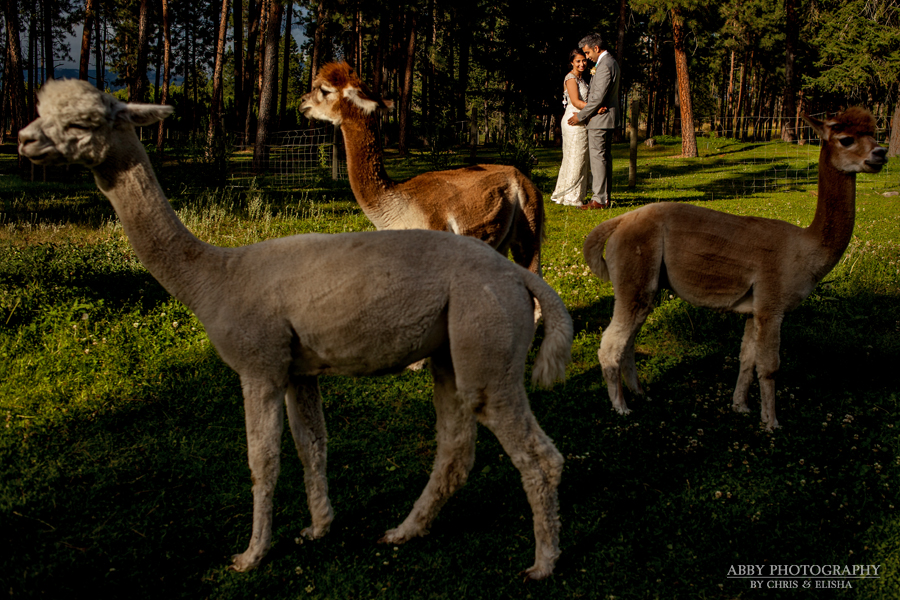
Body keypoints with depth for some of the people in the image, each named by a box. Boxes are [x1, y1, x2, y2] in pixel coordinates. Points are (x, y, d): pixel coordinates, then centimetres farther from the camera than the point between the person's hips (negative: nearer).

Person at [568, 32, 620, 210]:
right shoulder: (611, 62, 16)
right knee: (605, 158, 12)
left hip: (600, 118, -11)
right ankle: (606, 197, 17)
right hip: (608, 118, 11)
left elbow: (598, 97, -20)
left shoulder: (604, 65, -17)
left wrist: (581, 116, -14)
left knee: (598, 158, -8)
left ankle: (599, 199, -7)